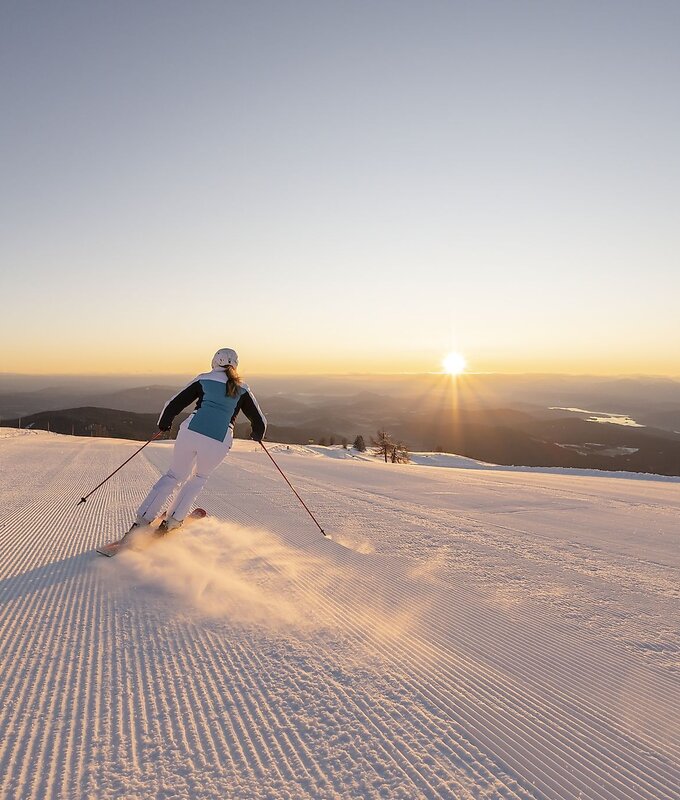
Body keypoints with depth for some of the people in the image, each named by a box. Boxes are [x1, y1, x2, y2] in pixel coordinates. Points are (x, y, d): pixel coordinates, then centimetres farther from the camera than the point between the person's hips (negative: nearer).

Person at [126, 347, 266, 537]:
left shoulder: (203, 379, 13)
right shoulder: (242, 389, 14)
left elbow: (174, 404, 11)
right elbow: (259, 421, 17)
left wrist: (164, 423, 29)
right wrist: (257, 434, 39)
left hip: (191, 432, 0)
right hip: (218, 443, 0)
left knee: (175, 475, 23)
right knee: (200, 477, 28)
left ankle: (142, 520, 19)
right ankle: (172, 520, 27)